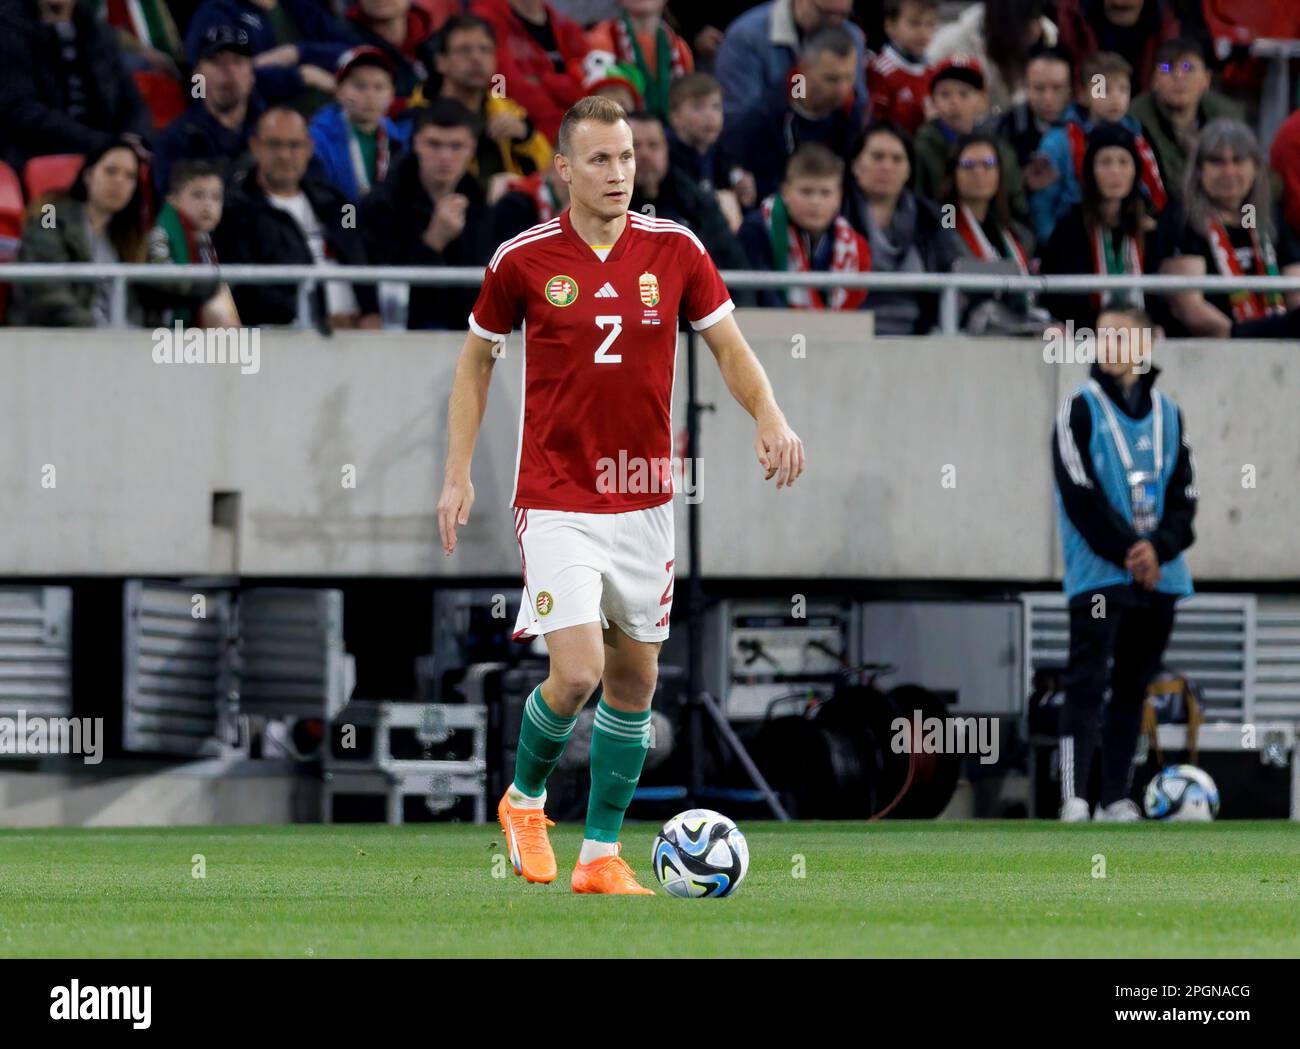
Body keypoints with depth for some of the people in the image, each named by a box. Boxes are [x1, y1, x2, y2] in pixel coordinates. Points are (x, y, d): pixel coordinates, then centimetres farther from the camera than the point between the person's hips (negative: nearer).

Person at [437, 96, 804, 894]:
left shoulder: (675, 250, -1)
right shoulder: (523, 260, -6)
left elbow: (730, 347, 6)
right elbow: (477, 357, 7)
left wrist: (770, 418, -14)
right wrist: (459, 474, 1)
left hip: (645, 502, 4)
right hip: (556, 503, -4)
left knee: (635, 679, 7)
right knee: (577, 672, -16)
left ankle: (601, 856, 19)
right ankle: (526, 798, 13)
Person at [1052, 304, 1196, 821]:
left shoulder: (1167, 413, 11)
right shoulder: (1080, 409, -2)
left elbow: (1185, 495, 8)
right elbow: (1080, 496, -10)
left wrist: (1159, 547, -10)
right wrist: (1127, 552, -14)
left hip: (1159, 574, 5)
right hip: (1098, 572, -5)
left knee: (1133, 686, 8)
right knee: (1088, 681, -13)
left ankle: (1116, 797, 13)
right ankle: (1073, 796, -19)